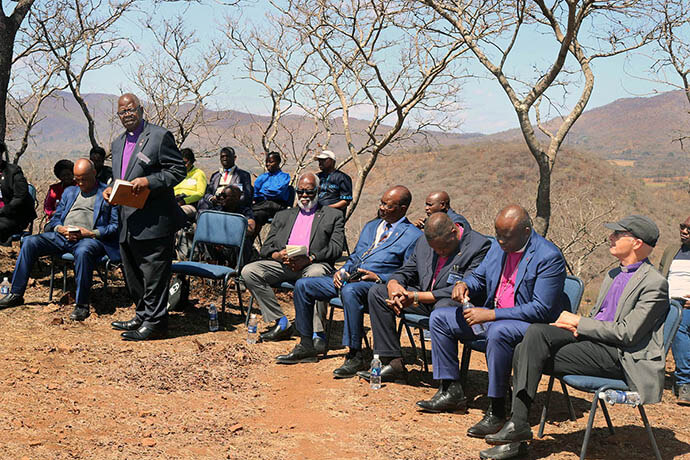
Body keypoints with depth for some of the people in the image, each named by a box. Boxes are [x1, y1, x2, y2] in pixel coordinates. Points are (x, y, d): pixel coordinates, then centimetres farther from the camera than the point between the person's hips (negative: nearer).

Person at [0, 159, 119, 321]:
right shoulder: (69, 192, 25)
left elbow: (115, 226, -1)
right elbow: (55, 218, 24)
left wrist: (90, 233, -14)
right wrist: (61, 228, -1)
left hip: (90, 239, -6)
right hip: (61, 236, 6)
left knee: (83, 251, -40)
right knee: (29, 242, -13)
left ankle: (82, 304, -31)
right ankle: (16, 294, -6)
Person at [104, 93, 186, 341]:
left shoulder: (160, 136, -6)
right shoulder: (118, 143, 19)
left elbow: (178, 170, -10)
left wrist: (149, 182, -21)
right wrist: (110, 190, 6)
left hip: (154, 220, -9)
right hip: (128, 222, 9)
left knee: (153, 272, -4)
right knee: (132, 272, 16)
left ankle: (154, 322, 3)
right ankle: (143, 315, 29)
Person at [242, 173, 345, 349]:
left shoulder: (333, 215, 17)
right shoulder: (283, 216, 27)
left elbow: (336, 248, 2)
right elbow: (266, 248, 18)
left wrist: (310, 258, -15)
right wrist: (277, 255, -8)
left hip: (314, 263, -4)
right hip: (284, 264, 4)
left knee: (315, 275, -39)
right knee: (249, 271, -19)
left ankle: (317, 332, -34)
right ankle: (281, 322, -14)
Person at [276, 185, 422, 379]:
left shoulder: (413, 236, -1)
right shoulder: (371, 226, 24)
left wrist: (378, 278, -18)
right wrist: (342, 271, 5)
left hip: (376, 283, -8)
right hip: (349, 277, 8)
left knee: (350, 291, -41)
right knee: (303, 285, -4)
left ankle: (355, 356, -33)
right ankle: (306, 347, 4)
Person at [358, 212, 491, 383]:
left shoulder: (480, 245, -14)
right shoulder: (424, 241, 7)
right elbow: (405, 272, 17)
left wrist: (415, 297, -23)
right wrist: (393, 284, -11)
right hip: (422, 300, 7)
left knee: (444, 307, -41)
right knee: (377, 292, -4)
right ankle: (394, 363, -7)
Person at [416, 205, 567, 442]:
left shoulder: (549, 257, -19)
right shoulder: (498, 246, 5)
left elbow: (542, 309, -24)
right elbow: (479, 277, 21)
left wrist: (491, 315, -27)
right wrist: (463, 284, -6)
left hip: (531, 324, -8)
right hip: (491, 316, 9)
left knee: (498, 332, -40)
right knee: (439, 318, 3)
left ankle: (496, 411, -29)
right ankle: (451, 392, 5)